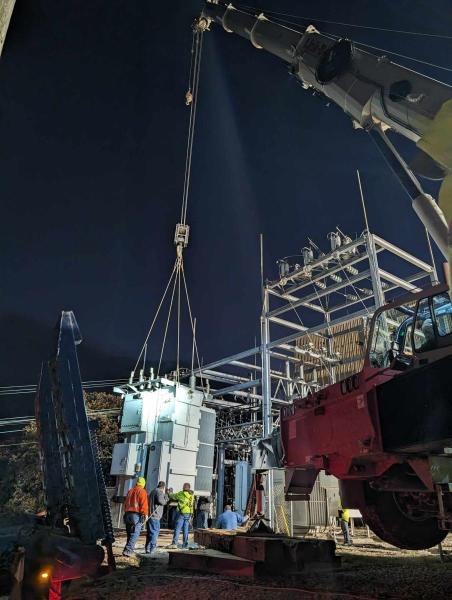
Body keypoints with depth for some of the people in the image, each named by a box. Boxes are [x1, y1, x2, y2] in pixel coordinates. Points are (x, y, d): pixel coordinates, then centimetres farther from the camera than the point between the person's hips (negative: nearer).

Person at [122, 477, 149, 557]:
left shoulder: (130, 491, 17)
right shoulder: (142, 491, -5)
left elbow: (125, 503, 19)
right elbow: (144, 504, -12)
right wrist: (145, 514, -7)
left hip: (128, 514, 7)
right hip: (137, 515, -7)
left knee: (130, 533, 16)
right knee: (135, 534, -7)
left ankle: (129, 550, 17)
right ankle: (128, 550, -15)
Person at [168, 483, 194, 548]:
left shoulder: (181, 494, -8)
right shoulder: (192, 495, 9)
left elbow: (173, 496, 1)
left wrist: (169, 494, 20)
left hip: (182, 513, -6)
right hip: (189, 513, 6)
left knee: (177, 529, -2)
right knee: (186, 529, 11)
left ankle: (174, 543, -4)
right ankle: (185, 544, 12)